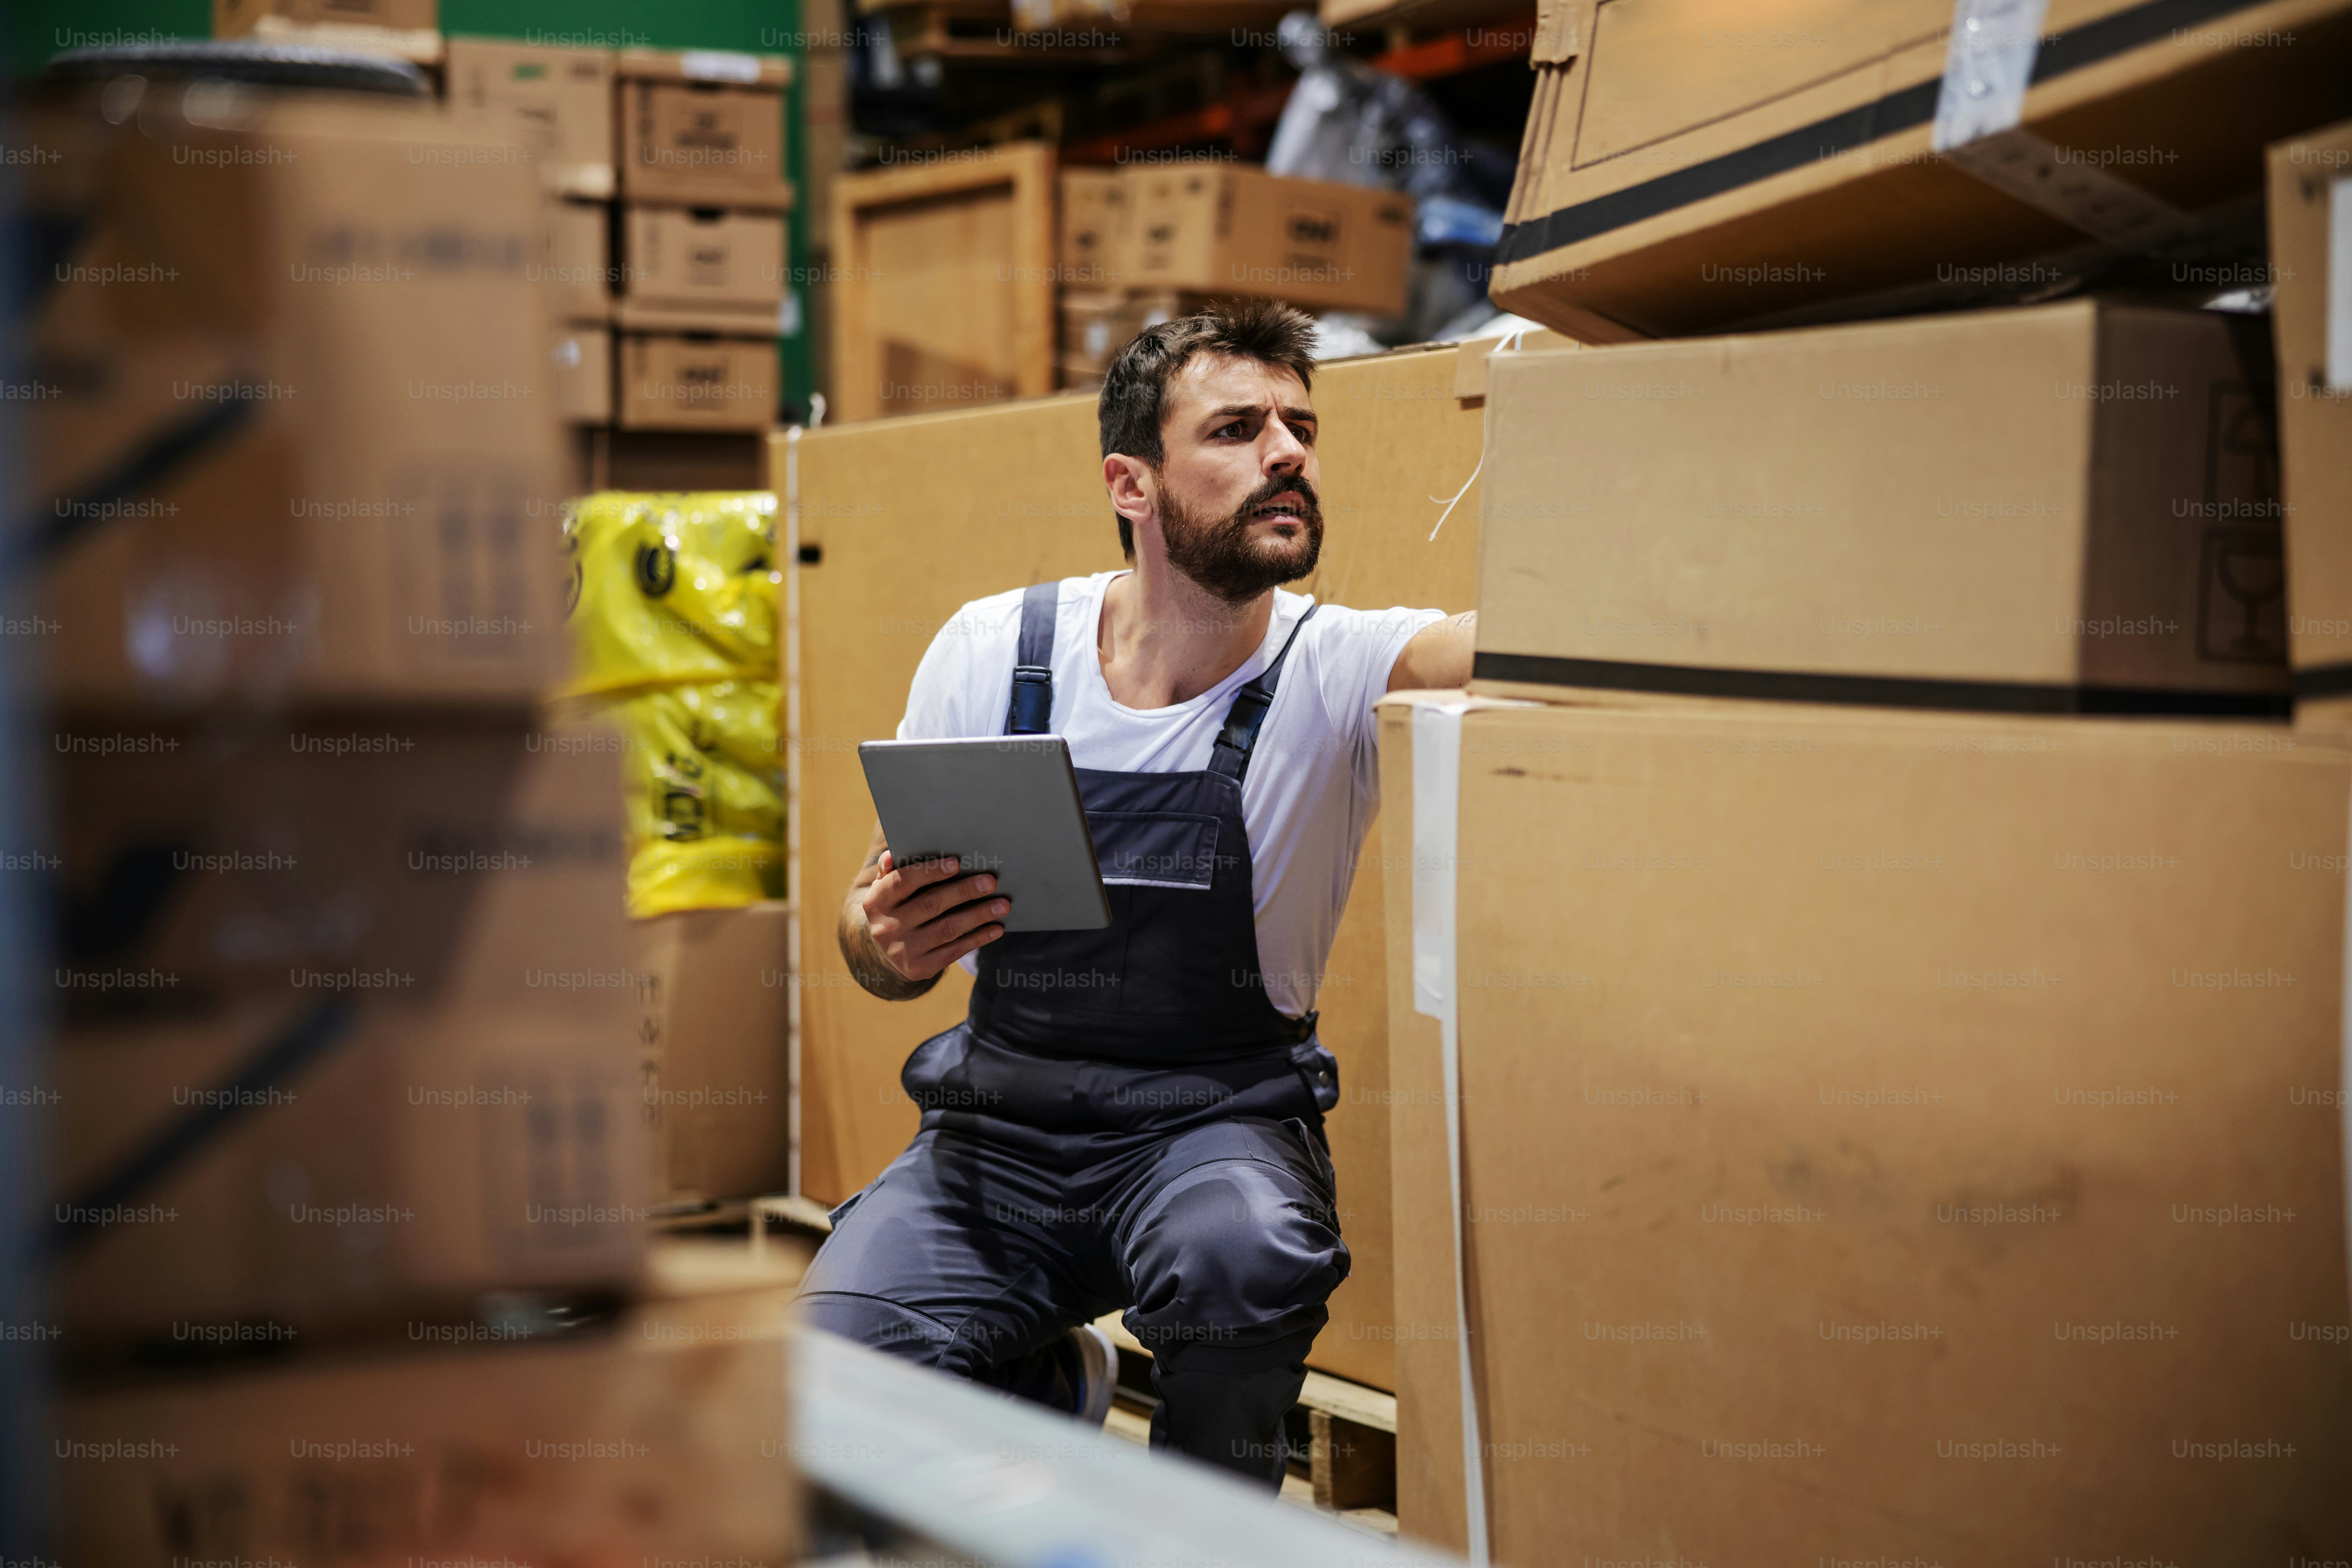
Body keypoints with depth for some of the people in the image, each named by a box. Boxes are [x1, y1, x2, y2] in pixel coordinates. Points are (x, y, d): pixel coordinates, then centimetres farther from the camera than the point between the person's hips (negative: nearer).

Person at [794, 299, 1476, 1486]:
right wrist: (887, 941, -18)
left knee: (1248, 1255, -35)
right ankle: (1051, 1380, 15)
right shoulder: (989, 654, -3)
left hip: (1219, 1121, -2)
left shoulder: (1339, 668, -10)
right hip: (998, 1125, 2)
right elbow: (876, 936, 6)